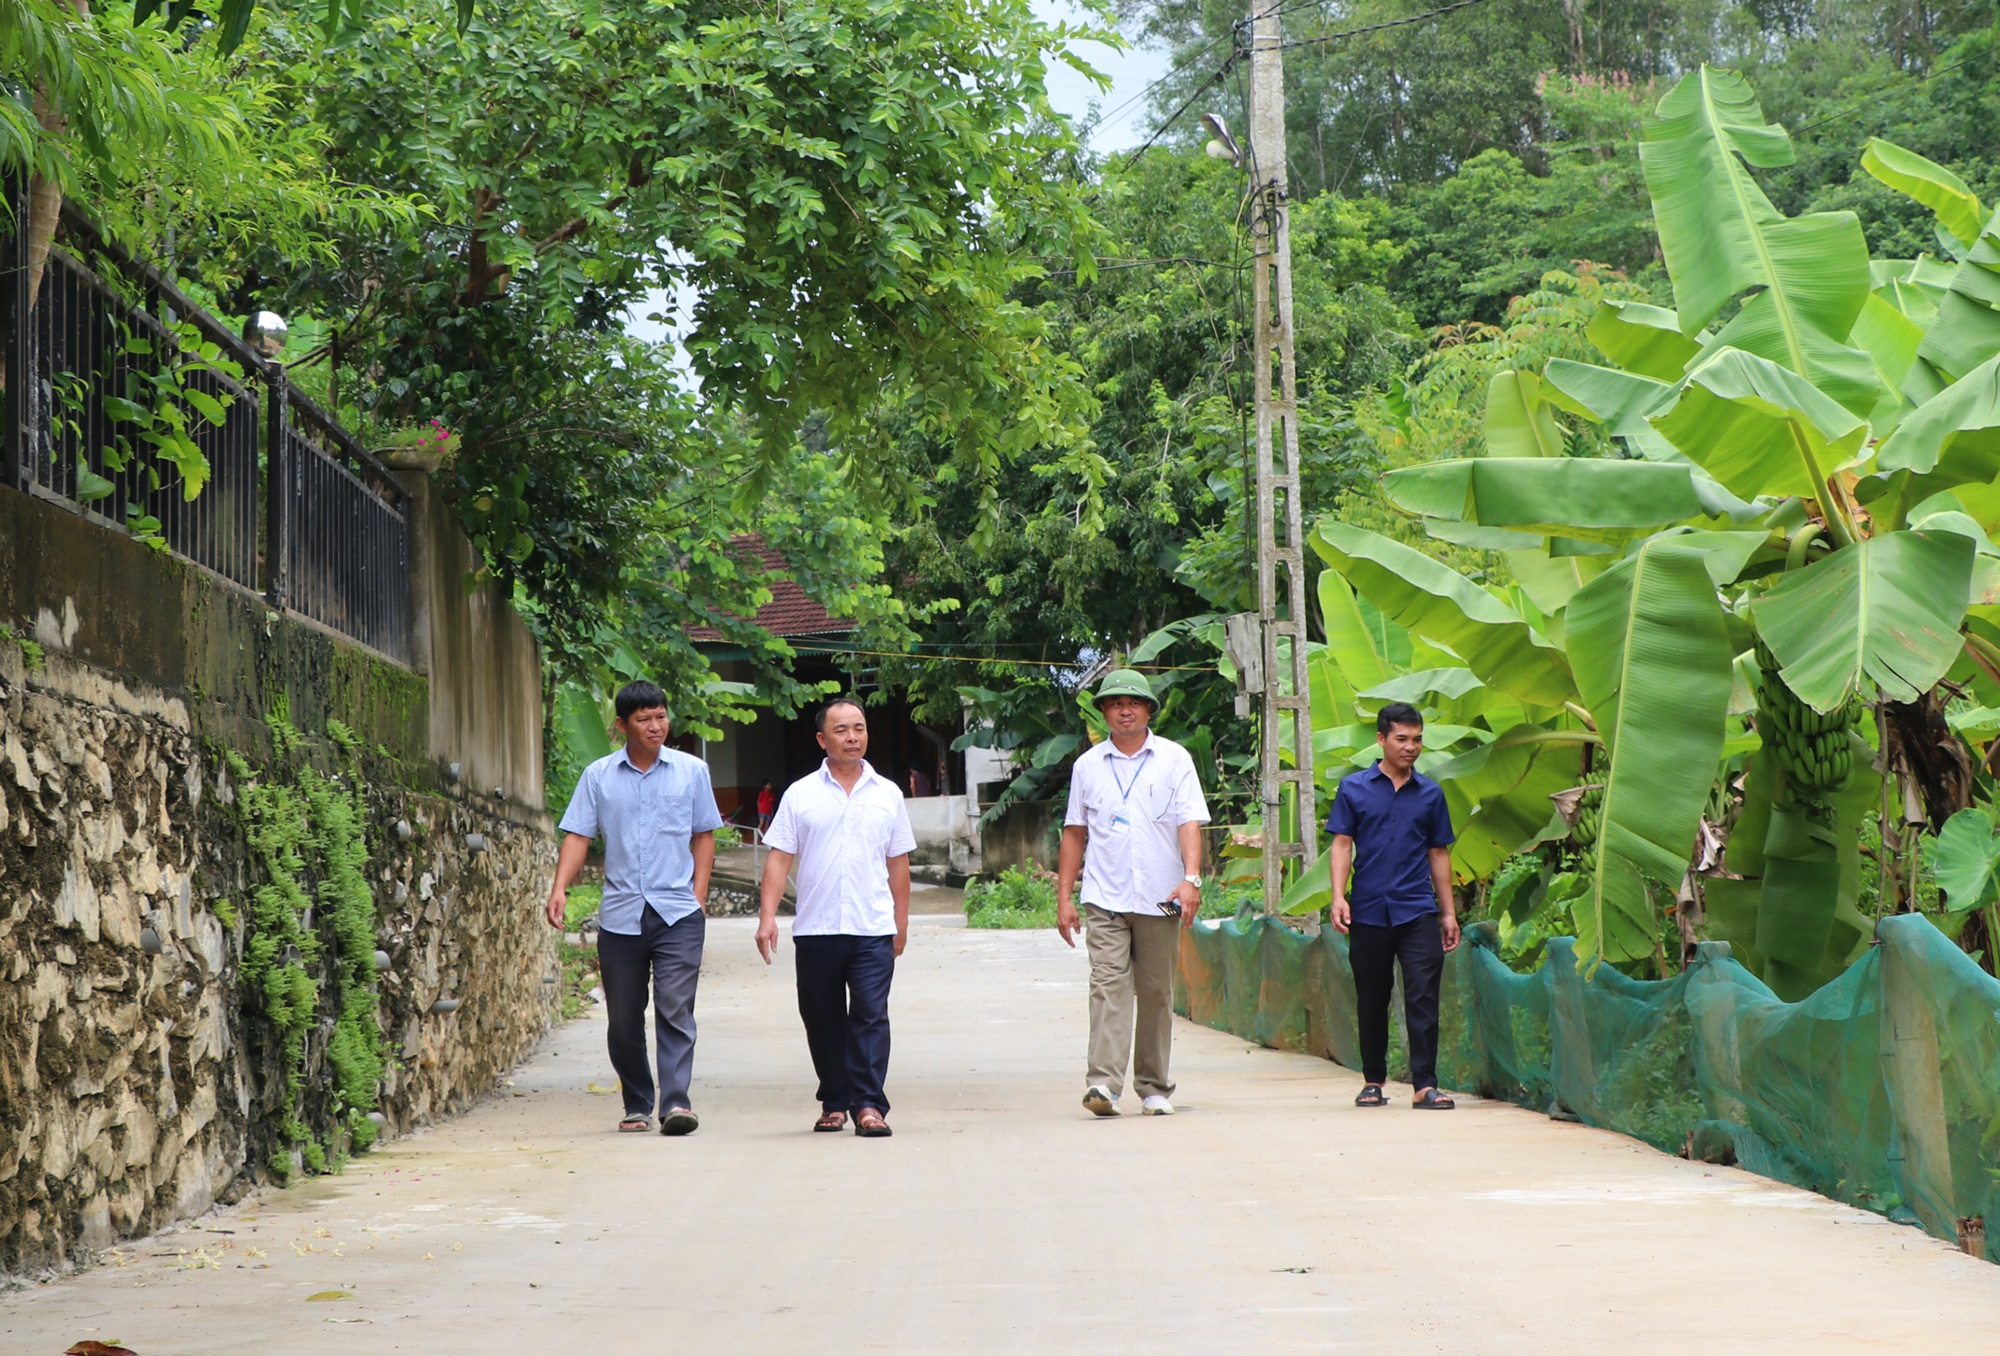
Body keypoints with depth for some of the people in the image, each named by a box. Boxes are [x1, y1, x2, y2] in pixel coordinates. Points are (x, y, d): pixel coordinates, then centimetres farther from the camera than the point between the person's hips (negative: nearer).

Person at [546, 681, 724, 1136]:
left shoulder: (692, 771, 6)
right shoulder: (598, 776, 6)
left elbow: (703, 836, 11)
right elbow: (577, 835, 3)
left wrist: (699, 894, 2)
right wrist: (560, 888, -11)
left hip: (678, 912, -1)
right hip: (620, 914, 1)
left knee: (675, 1009, -13)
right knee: (623, 1018, 6)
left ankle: (676, 1101, -17)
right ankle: (637, 1105, 19)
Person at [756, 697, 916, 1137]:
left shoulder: (887, 794, 10)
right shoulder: (800, 795, 5)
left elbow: (898, 864, 14)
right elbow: (779, 858, 2)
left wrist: (901, 923, 13)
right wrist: (767, 916, -7)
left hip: (873, 931, 0)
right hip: (815, 930, 0)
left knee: (870, 1016, -8)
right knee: (822, 1020, 7)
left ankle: (868, 1104, -8)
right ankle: (834, 1102, 20)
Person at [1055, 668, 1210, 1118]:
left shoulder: (1174, 760, 6)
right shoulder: (1088, 766, 11)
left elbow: (1189, 823, -2)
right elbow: (1074, 833, 15)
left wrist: (1191, 878, -17)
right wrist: (1064, 897, 9)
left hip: (1160, 897, 0)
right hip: (1105, 896, 0)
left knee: (1156, 994, 6)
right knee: (1108, 985, -13)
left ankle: (1154, 1086, 16)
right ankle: (1104, 1081, -23)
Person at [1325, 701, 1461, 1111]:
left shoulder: (1430, 794, 10)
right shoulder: (1354, 788, 5)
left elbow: (1439, 854, 14)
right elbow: (1342, 844, 3)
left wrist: (1449, 912, 12)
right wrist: (1339, 897, -10)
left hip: (1418, 912, 0)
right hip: (1369, 912, 0)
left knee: (1422, 997, -9)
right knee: (1371, 1000, 9)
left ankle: (1425, 1084, -9)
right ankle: (1373, 1080, 21)